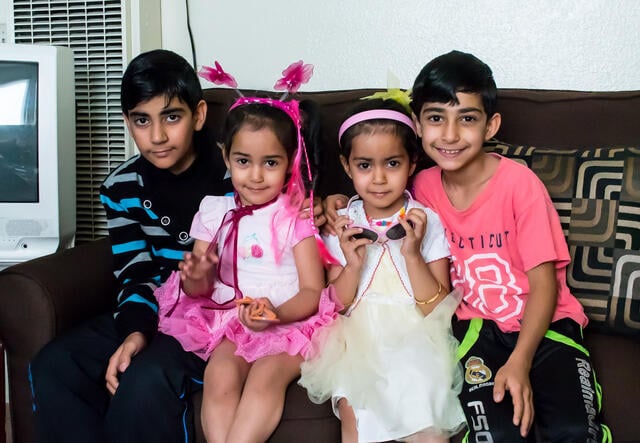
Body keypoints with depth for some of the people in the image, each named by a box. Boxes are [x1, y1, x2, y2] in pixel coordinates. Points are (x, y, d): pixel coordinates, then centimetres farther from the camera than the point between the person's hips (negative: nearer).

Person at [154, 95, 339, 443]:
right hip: (228, 322, 2)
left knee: (266, 375, -30)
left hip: (289, 322, -2)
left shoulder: (297, 217, -1)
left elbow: (312, 291, -6)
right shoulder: (215, 212, 8)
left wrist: (275, 314, -26)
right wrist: (196, 277, -15)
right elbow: (199, 289, 10)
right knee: (219, 377, -27)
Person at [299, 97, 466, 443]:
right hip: (358, 341, 1)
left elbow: (438, 309, -5)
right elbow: (337, 307, 4)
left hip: (417, 339, -1)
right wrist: (353, 264, -15)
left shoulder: (427, 222, -3)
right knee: (354, 414, -23)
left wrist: (413, 254, -19)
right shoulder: (342, 225, 2)